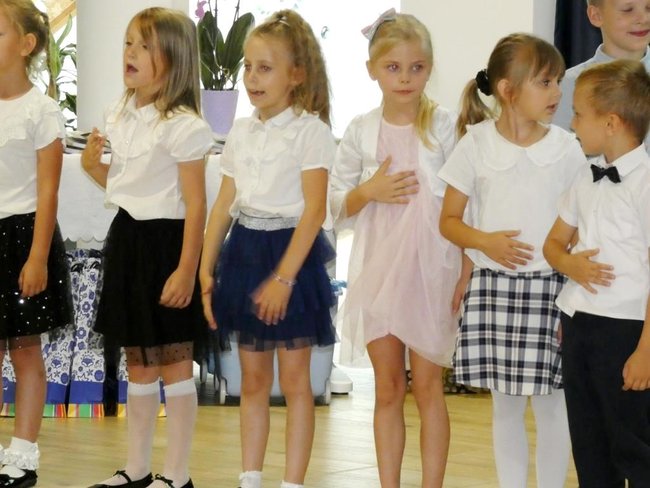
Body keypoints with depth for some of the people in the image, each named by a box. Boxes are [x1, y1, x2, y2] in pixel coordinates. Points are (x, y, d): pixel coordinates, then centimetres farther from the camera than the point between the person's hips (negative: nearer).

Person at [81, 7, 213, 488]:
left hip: (166, 241, -8)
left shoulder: (182, 125, -15)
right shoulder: (120, 118, 8)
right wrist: (93, 165, 1)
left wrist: (186, 270, -20)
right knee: (137, 361, 15)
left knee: (173, 360, 1)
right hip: (127, 238, 8)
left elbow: (195, 205, -16)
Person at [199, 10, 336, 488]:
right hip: (244, 251, 6)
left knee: (294, 380, 1)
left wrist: (284, 277, -21)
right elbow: (224, 205, 12)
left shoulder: (310, 130, -10)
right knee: (253, 380, 13)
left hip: (290, 250, -6)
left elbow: (314, 210, -16)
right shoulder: (241, 131, 9)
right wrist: (206, 269, 5)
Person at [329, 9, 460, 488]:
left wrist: (467, 274, -8)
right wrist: (369, 191, -13)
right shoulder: (361, 131, 3)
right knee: (388, 389, 9)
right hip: (377, 269, 3)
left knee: (427, 386, 3)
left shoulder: (445, 127, -4)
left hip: (431, 269, -3)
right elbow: (338, 205, 8)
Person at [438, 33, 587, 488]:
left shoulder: (567, 149, -1)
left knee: (550, 403, 1)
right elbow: (449, 220, 5)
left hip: (550, 286, -1)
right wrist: (485, 242, -14)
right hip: (492, 287, 1)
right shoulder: (476, 145, -1)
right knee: (506, 403, 9)